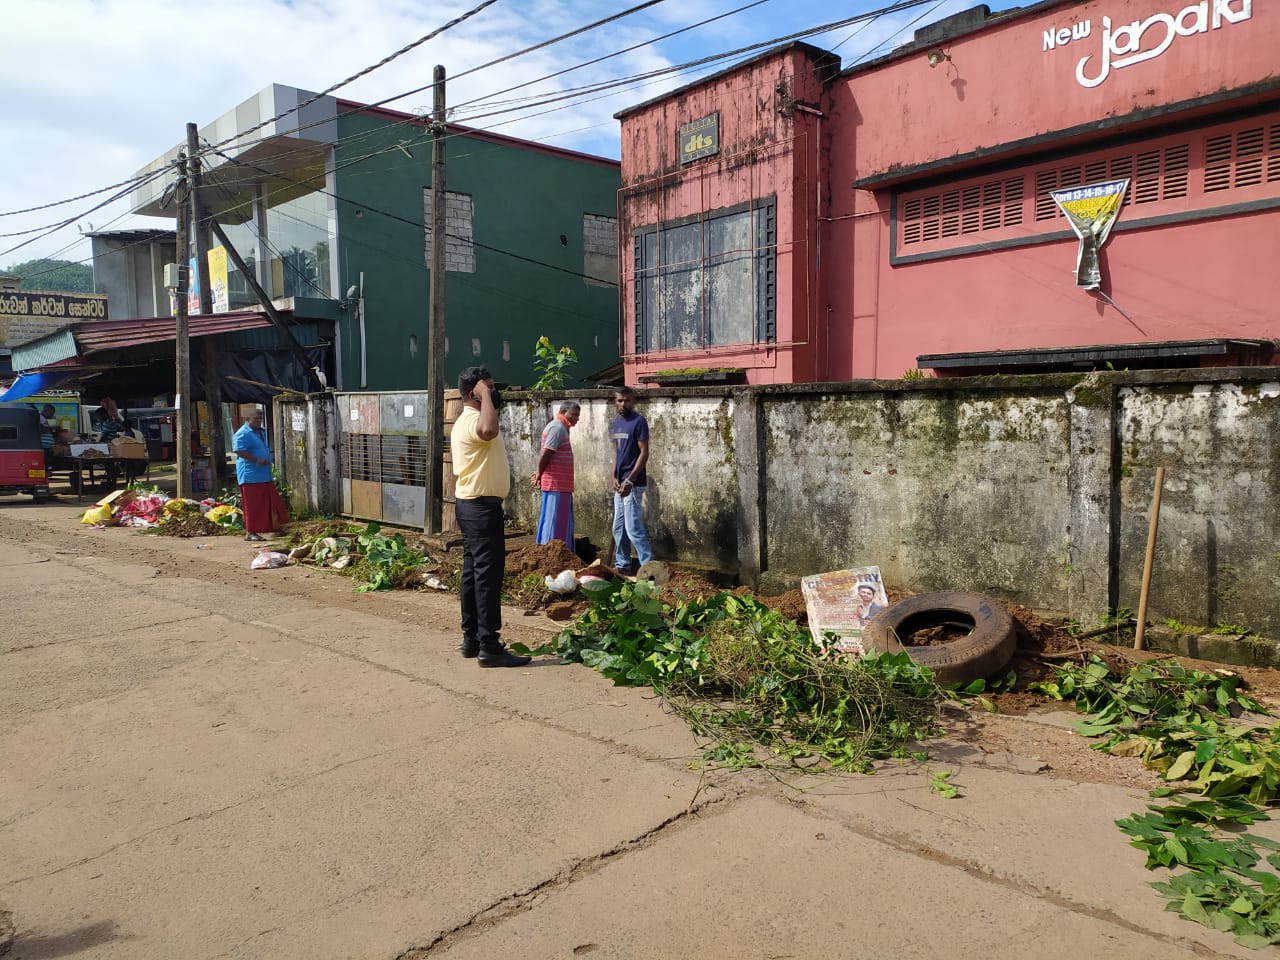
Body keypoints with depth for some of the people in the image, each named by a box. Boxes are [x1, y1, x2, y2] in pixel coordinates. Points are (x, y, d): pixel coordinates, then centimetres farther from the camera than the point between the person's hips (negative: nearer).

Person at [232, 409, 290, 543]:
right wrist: (257, 460, -24)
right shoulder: (243, 434, -11)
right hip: (250, 475, -9)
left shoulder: (261, 432, 18)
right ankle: (250, 532, 1)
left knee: (271, 502, 9)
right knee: (252, 505, -5)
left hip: (265, 475, 9)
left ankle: (276, 526, 16)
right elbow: (240, 451, -21)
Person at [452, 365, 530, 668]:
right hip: (481, 507, -11)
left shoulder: (468, 421, 17)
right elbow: (489, 430, -42)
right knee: (488, 575, -9)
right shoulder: (472, 420, -18)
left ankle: (471, 638, 19)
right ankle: (489, 646, -6)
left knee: (473, 572, 13)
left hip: (472, 505, 11)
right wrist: (485, 395, -28)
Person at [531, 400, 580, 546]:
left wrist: (540, 473, 10)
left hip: (562, 485, 10)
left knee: (564, 523, 14)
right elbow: (545, 454, -20)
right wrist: (539, 474, -7)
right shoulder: (557, 428, -14)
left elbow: (543, 453, 20)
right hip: (556, 484, -10)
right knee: (554, 523, -5)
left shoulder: (562, 428, 18)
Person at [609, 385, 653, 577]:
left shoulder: (639, 422, -10)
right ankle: (622, 565, 23)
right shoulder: (614, 424, 13)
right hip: (620, 483, 8)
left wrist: (629, 480, -19)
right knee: (619, 527, 13)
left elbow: (644, 453, -14)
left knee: (633, 527, -11)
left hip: (633, 483, -8)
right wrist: (615, 477, 3)